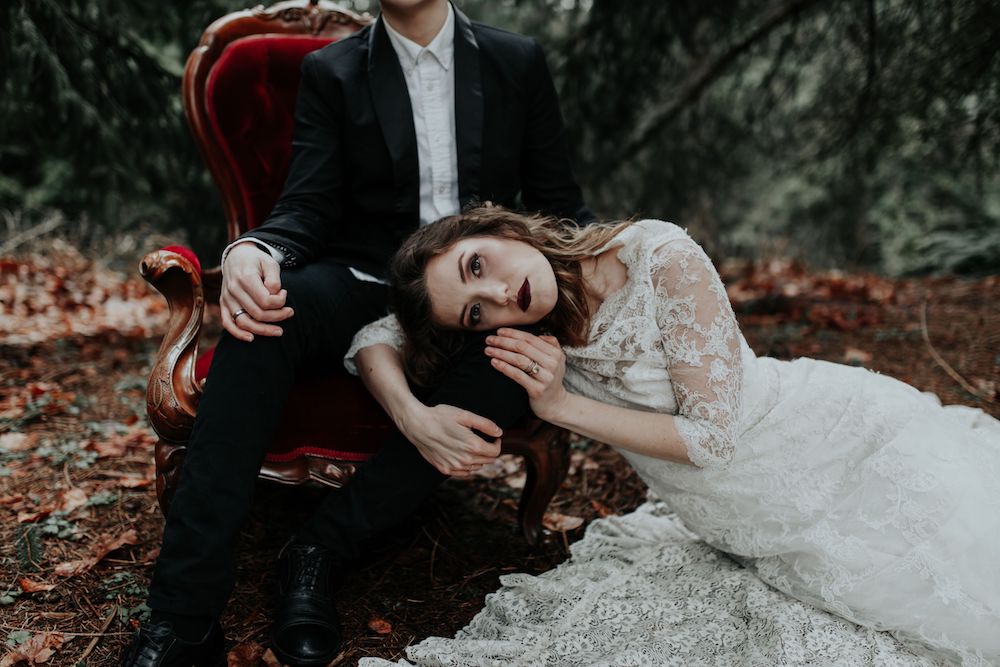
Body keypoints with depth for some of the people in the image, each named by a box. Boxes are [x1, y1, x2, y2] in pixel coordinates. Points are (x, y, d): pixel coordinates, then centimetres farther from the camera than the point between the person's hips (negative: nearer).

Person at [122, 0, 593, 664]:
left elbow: (558, 205, 10)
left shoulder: (520, 62, 10)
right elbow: (310, 207, -1)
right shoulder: (331, 72, 8)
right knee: (267, 310, -33)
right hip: (368, 285, 0)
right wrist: (254, 250, -25)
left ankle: (327, 546, -27)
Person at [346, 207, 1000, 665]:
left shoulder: (660, 258, -25)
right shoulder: (526, 334, -11)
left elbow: (712, 436, -22)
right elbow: (375, 335, -7)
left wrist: (564, 407, -23)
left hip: (852, 434, -3)